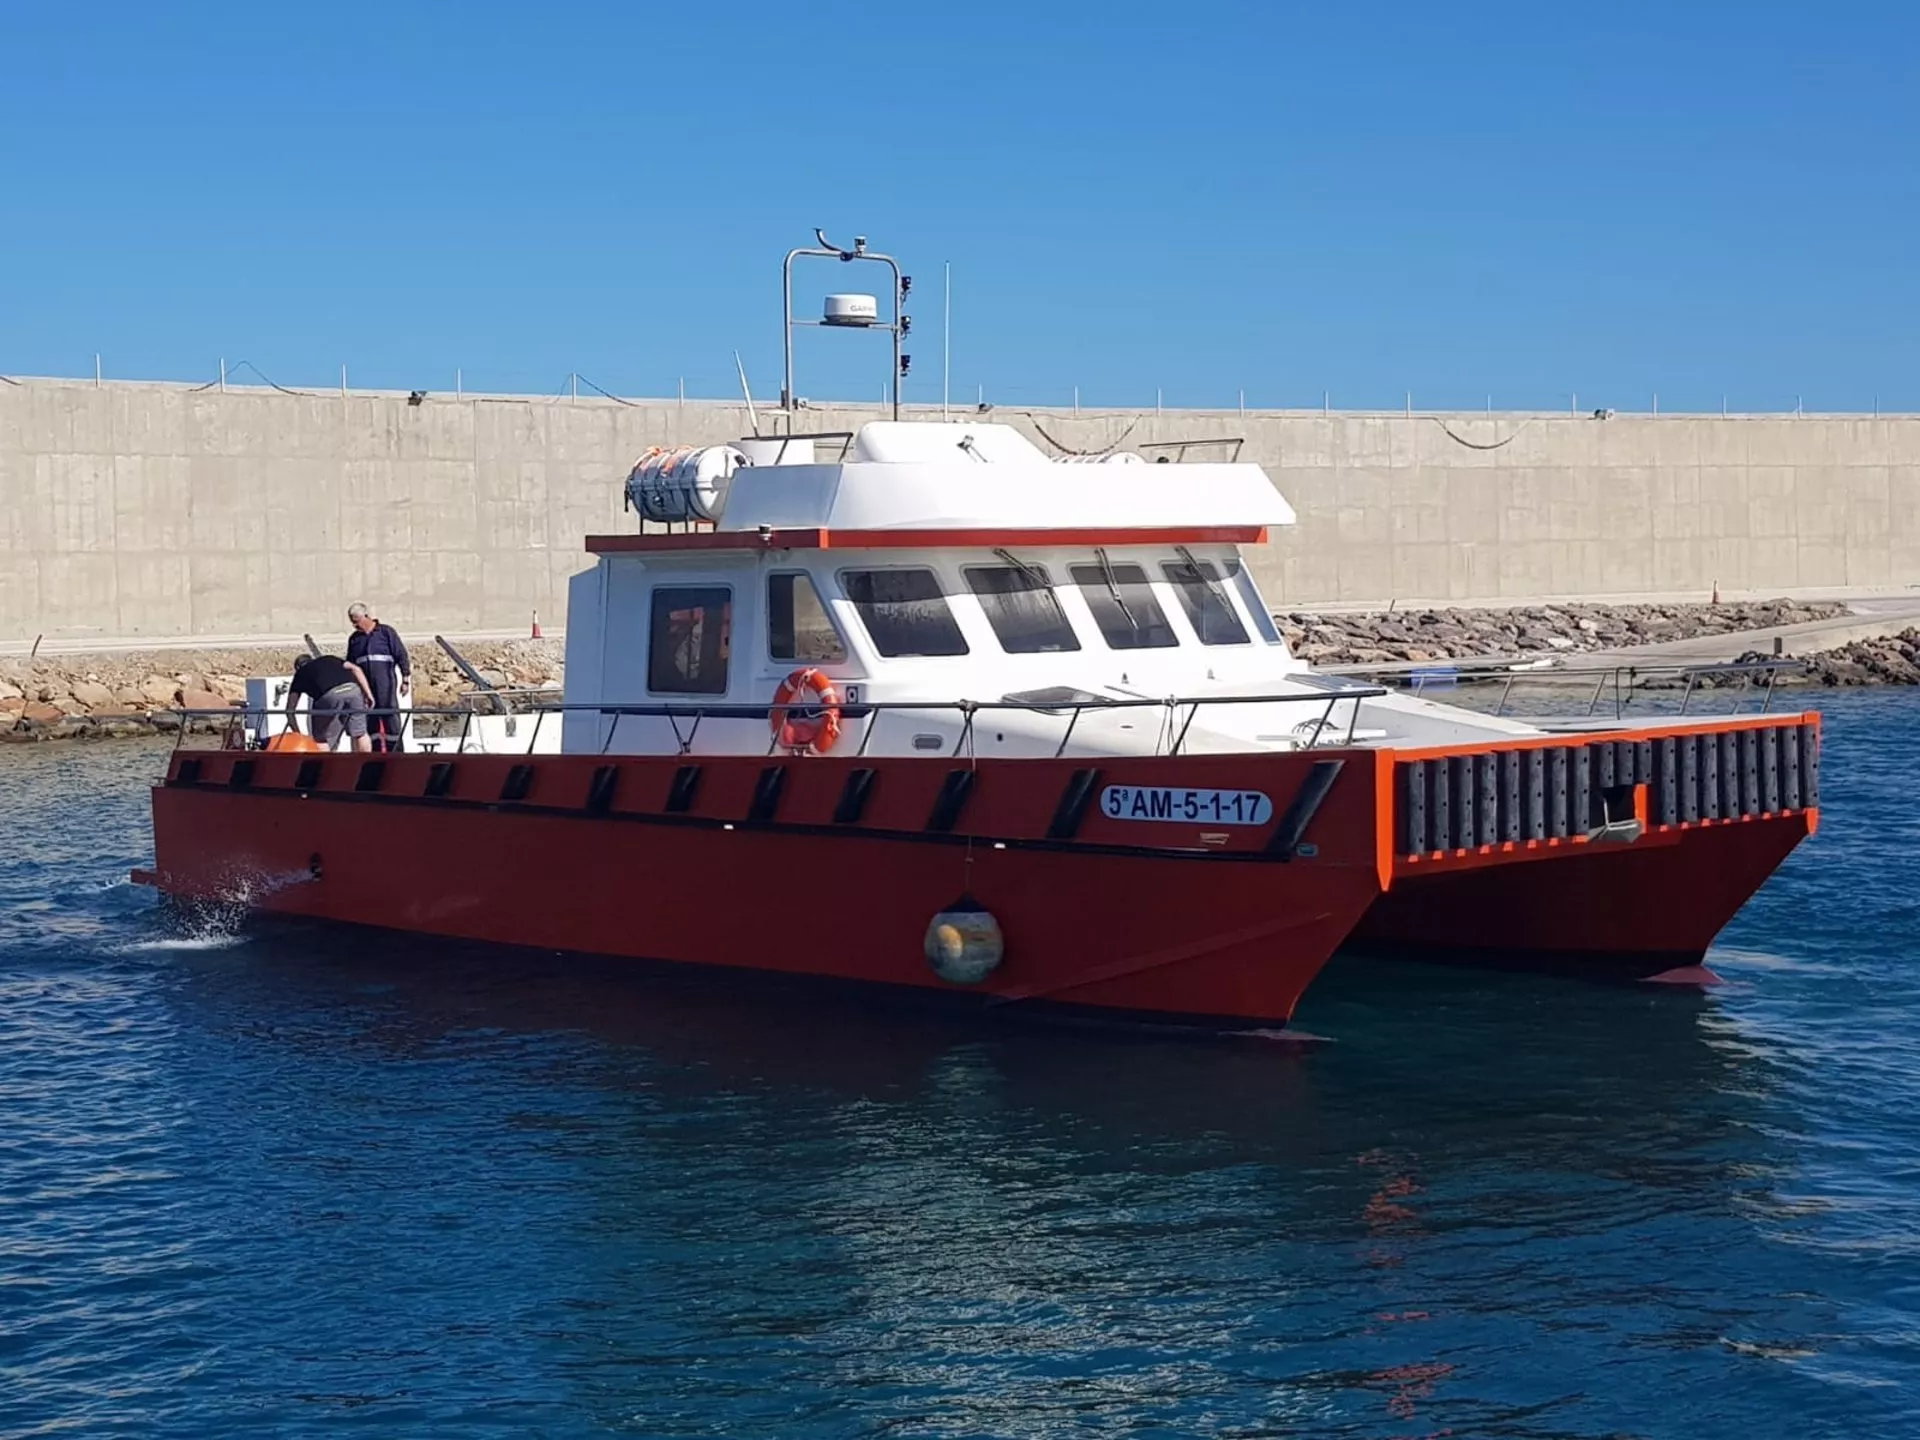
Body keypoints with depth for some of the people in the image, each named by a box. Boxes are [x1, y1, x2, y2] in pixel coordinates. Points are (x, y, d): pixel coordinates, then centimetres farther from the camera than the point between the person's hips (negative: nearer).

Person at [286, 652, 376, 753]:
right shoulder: (330, 659, 38)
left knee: (321, 739, 15)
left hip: (329, 695, -3)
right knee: (359, 733, 18)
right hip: (352, 688, 3)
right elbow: (356, 669, 21)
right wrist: (368, 693, 18)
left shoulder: (300, 673, 31)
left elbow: (290, 708, 25)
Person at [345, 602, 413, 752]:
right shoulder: (354, 639, 17)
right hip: (363, 686, 5)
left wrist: (406, 679, -6)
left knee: (390, 717, -7)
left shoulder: (386, 632, 3)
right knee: (369, 720, 4)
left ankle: (396, 750, -5)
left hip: (385, 683, -5)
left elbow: (401, 655, 0)